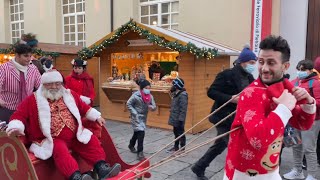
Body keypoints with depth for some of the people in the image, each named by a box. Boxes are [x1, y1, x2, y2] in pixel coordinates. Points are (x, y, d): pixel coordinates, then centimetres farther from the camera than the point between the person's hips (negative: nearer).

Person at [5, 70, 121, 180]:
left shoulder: (69, 95, 16)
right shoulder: (33, 100, 4)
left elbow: (84, 108, 26)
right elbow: (19, 115, -4)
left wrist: (97, 117, 20)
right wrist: (15, 127, -26)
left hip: (75, 136, 5)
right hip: (53, 139, -5)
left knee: (92, 141, -13)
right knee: (60, 149, -35)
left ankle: (101, 168, -20)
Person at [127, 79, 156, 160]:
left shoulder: (150, 96, -4)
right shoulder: (136, 95, -20)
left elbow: (154, 107, 0)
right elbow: (128, 104, -12)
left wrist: (151, 107, -24)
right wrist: (135, 113, -18)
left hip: (144, 117, 7)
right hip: (136, 117, -6)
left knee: (137, 133, 22)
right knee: (141, 133, -16)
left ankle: (131, 145, 47)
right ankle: (140, 152, -7)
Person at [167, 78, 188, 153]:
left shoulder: (182, 95, -19)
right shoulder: (176, 94, 11)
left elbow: (183, 109, -23)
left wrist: (181, 119, -24)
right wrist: (172, 117, 19)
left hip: (179, 119, -10)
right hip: (175, 119, 10)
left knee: (180, 133, 1)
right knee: (176, 133, 20)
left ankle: (182, 149, 11)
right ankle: (176, 147, 33)